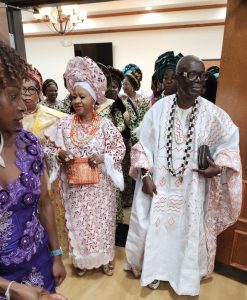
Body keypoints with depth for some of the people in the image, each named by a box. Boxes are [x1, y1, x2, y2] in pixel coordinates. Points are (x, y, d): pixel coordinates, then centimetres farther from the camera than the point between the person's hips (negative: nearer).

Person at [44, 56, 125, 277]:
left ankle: (105, 258, 37)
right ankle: (81, 259, 39)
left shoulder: (105, 124, -8)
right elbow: (49, 148, 4)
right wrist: (59, 154, -16)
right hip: (74, 186, 2)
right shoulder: (64, 124, -4)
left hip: (100, 185, -1)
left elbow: (119, 148, -3)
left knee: (102, 221, 14)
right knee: (77, 222, 15)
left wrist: (104, 157, -19)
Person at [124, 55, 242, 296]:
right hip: (159, 185, 0)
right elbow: (144, 144, -3)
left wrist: (220, 166, -12)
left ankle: (186, 275, 45)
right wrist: (145, 175, -9)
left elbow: (230, 142, 3)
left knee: (188, 230, 17)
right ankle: (153, 269, 42)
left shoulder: (212, 113, -10)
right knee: (155, 227, 14)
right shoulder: (159, 109, -9)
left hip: (192, 189, 1)